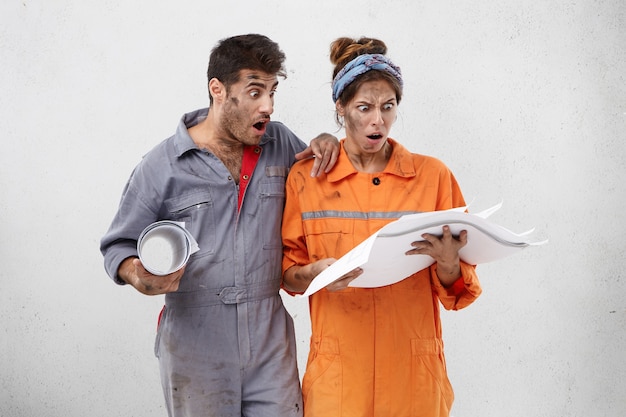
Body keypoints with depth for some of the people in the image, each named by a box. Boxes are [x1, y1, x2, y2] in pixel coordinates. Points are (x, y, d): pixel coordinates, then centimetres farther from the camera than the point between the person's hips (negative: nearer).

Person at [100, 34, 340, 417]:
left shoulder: (281, 143, 6)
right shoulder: (162, 166, -4)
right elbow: (119, 245, 3)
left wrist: (326, 143, 1)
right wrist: (137, 275, -20)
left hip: (270, 345, 3)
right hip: (195, 350, -2)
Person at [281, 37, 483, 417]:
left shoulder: (433, 175, 1)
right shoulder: (306, 178, 0)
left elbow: (458, 292, 3)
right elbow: (288, 274, 6)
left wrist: (447, 263, -19)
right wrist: (314, 274, -15)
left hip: (413, 368, 1)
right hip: (339, 368, 0)